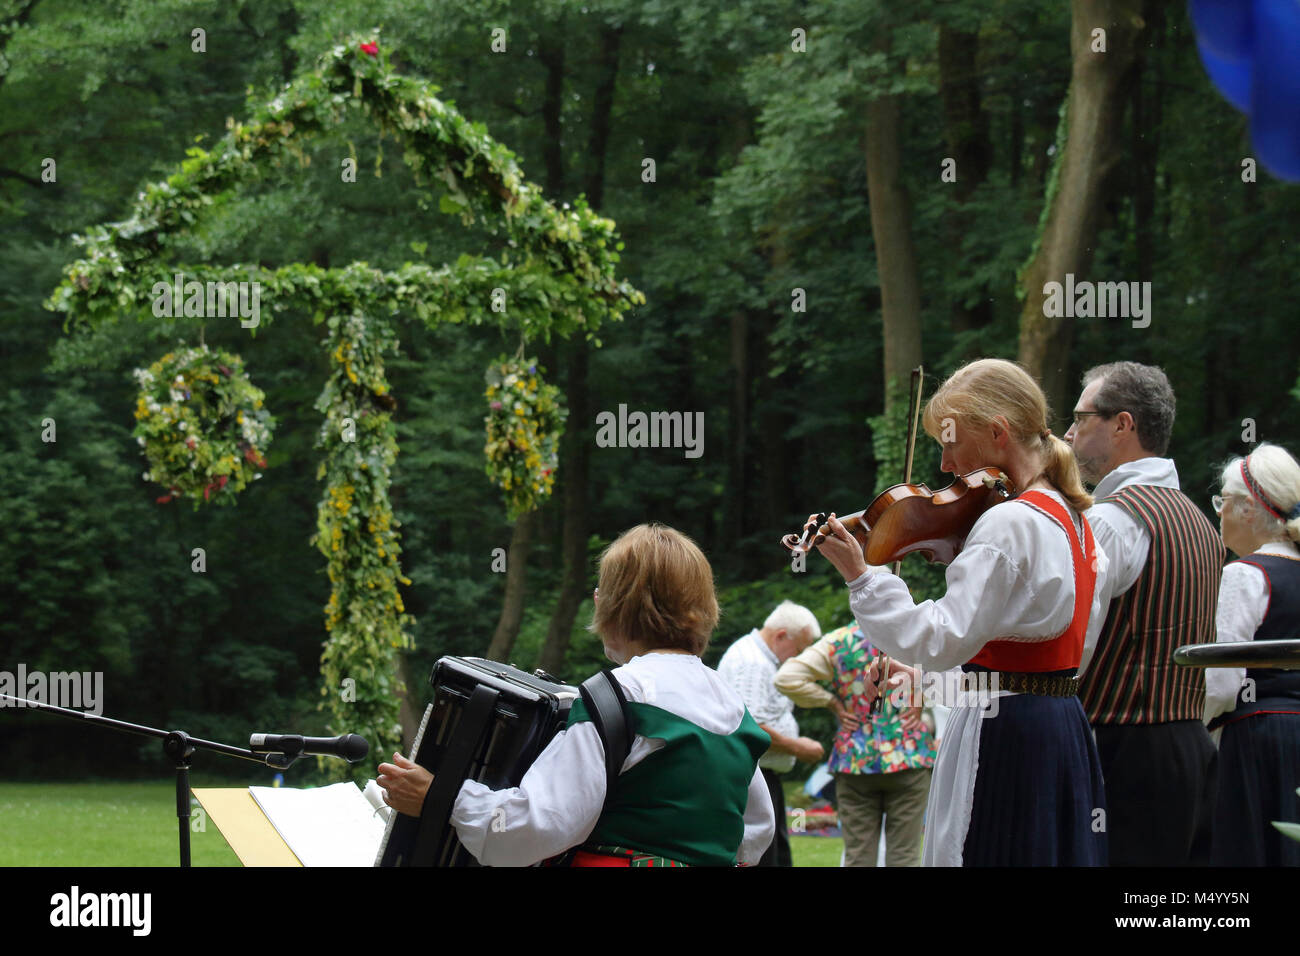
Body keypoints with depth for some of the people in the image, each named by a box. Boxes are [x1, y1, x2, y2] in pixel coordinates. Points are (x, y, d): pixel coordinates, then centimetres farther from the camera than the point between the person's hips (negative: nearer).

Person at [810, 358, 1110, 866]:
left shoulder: (1009, 523, -17)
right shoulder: (1072, 518, 13)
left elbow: (943, 642, -22)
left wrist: (860, 577, -19)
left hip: (1001, 731, -10)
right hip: (1066, 728, 10)